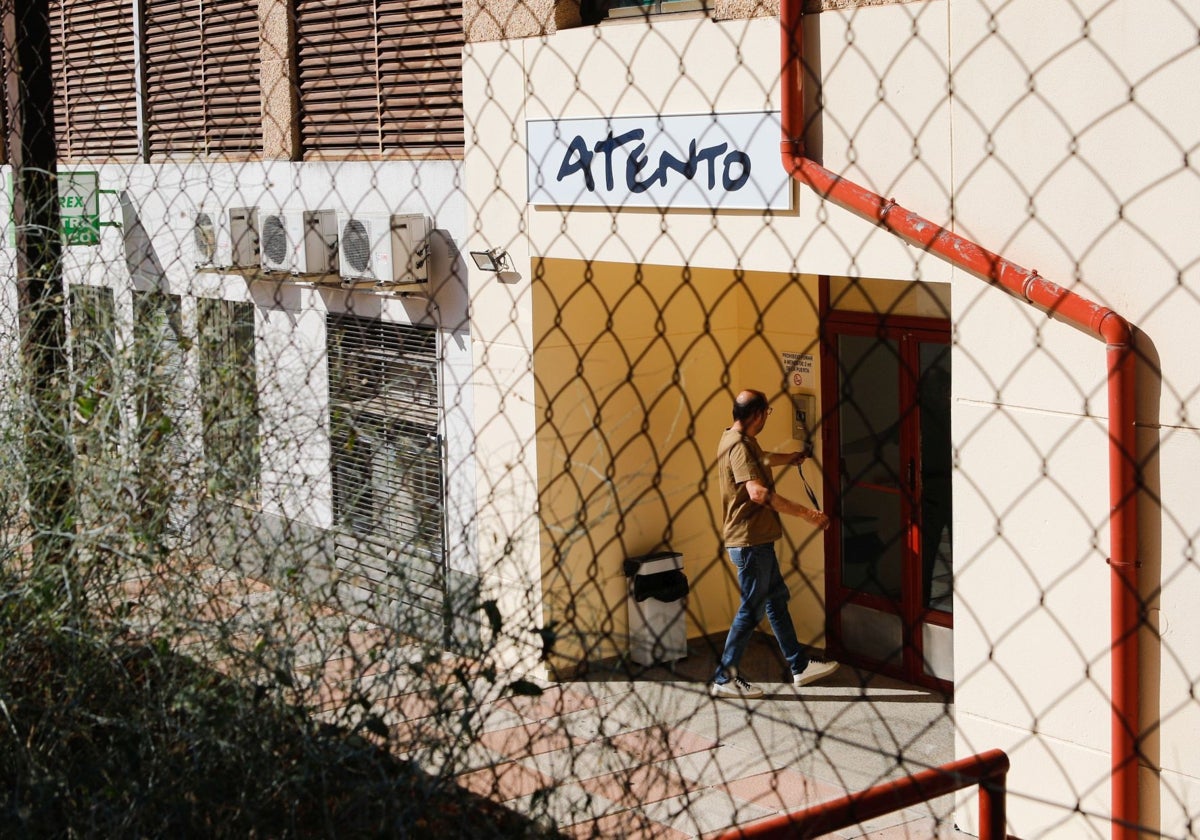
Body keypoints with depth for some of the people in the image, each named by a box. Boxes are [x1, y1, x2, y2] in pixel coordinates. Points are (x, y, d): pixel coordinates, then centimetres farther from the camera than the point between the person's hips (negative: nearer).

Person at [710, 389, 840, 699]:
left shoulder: (735, 439, 11)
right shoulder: (740, 446, -21)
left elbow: (759, 460, 36)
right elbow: (759, 493, -34)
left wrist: (788, 458, 55)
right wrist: (808, 514, -31)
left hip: (757, 540, 11)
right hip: (750, 542, -11)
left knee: (777, 598, 17)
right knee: (752, 608, -3)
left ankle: (800, 666, 26)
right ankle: (725, 679, 5)